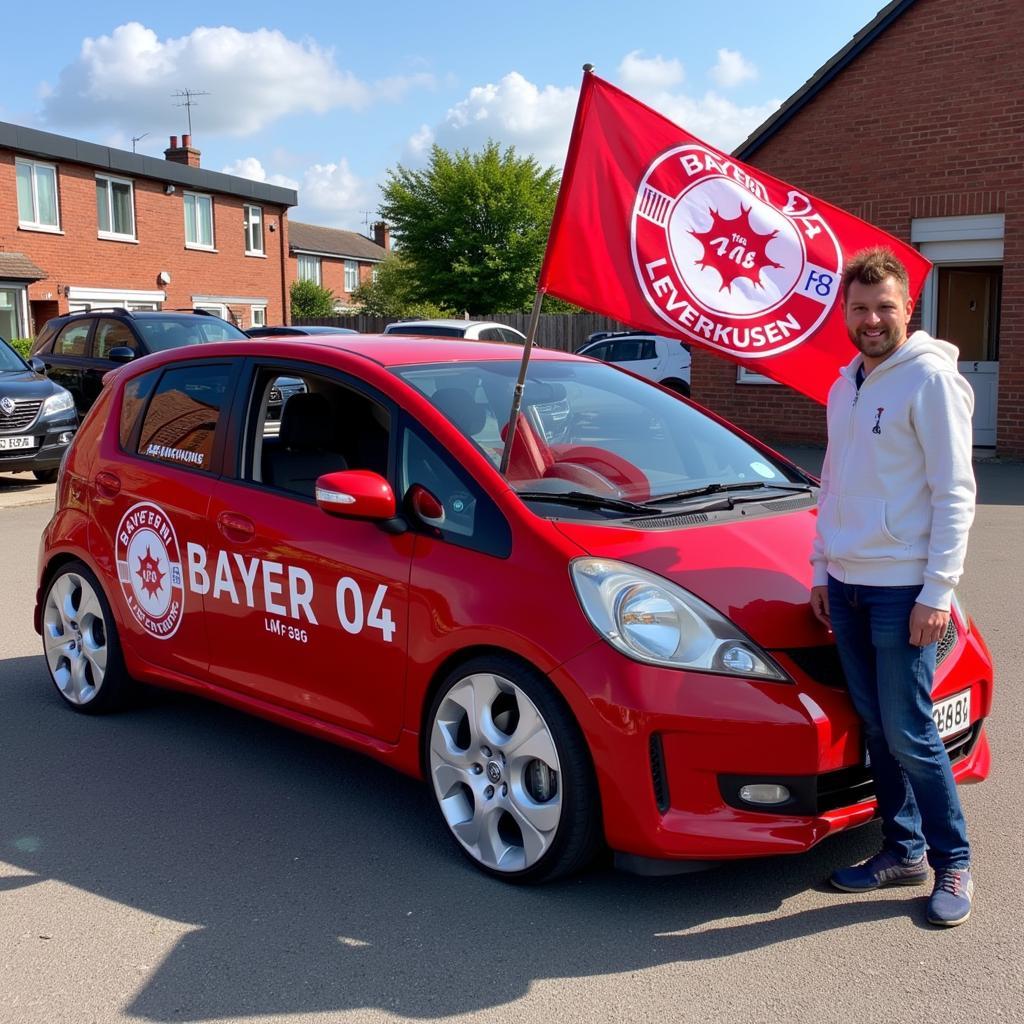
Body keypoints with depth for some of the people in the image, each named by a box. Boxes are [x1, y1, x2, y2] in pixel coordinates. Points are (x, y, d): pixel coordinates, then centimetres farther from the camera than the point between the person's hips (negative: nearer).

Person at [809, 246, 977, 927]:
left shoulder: (930, 378, -10)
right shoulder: (844, 387, 13)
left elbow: (954, 494, -13)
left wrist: (937, 592, -16)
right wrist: (822, 569, 16)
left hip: (902, 588, -7)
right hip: (846, 585, 7)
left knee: (910, 734, -2)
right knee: (876, 728, 12)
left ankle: (953, 862, 15)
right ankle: (903, 851, 24)